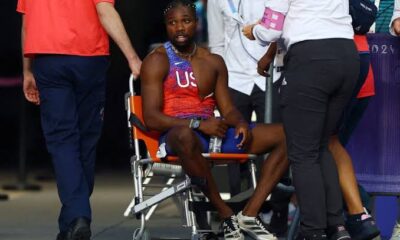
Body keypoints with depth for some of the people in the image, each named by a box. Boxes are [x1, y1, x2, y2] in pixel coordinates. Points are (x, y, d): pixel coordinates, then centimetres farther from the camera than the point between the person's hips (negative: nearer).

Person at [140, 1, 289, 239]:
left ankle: (249, 214, -20)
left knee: (285, 135, -11)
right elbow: (151, 117, -9)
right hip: (177, 133, -6)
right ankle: (226, 215, -30)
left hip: (212, 131, 6)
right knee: (186, 137, -46)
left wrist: (241, 123, -8)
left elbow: (228, 109, 18)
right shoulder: (157, 61, 2)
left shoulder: (214, 62, 20)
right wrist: (198, 124, -20)